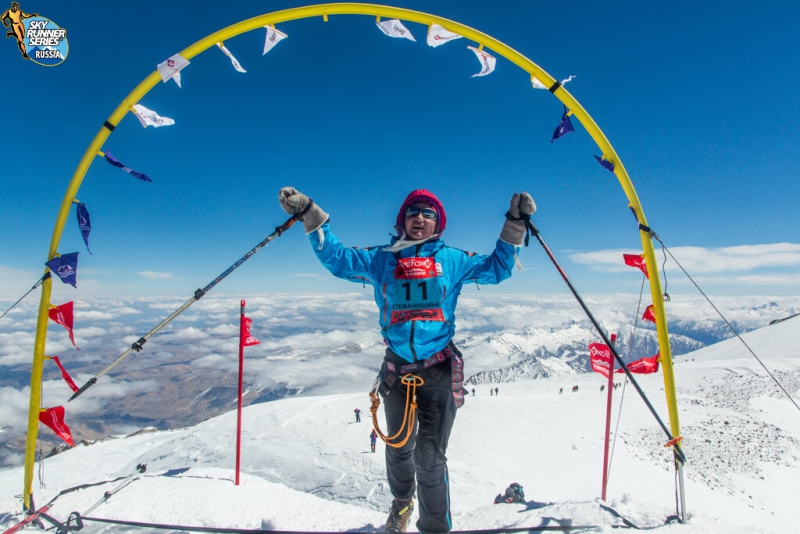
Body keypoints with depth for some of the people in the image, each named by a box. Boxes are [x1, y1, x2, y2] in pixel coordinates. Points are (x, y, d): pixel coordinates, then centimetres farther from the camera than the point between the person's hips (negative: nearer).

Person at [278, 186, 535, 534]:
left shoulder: (452, 259, 5)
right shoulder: (381, 258, 5)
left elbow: (496, 268, 6)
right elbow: (336, 258, 3)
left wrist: (515, 225, -3)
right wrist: (310, 215, -4)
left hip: (439, 370, -2)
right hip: (396, 368, 2)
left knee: (431, 457, 2)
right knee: (398, 449, 20)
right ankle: (402, 501, 51)